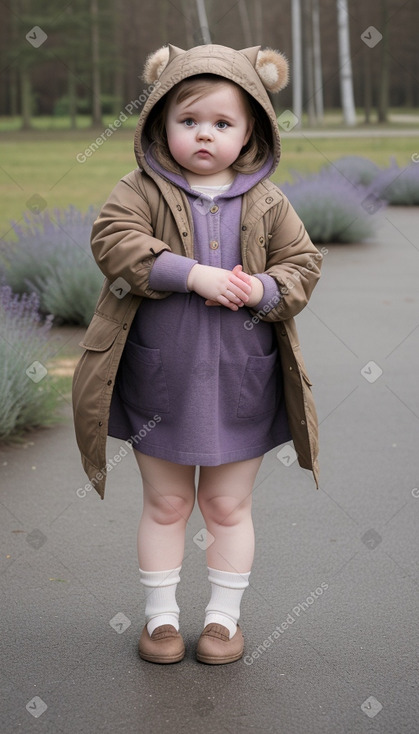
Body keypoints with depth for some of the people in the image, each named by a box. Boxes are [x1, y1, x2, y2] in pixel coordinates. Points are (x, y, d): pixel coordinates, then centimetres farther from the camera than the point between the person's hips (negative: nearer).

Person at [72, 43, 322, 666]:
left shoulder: (267, 203, 0)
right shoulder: (144, 191, -5)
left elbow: (303, 263, 3)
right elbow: (114, 240, -19)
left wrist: (262, 290, -19)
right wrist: (194, 274, -26)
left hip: (240, 383, 1)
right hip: (159, 378, -1)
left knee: (228, 506, 13)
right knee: (165, 503, 13)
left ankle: (225, 614, 28)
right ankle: (161, 614, 28)